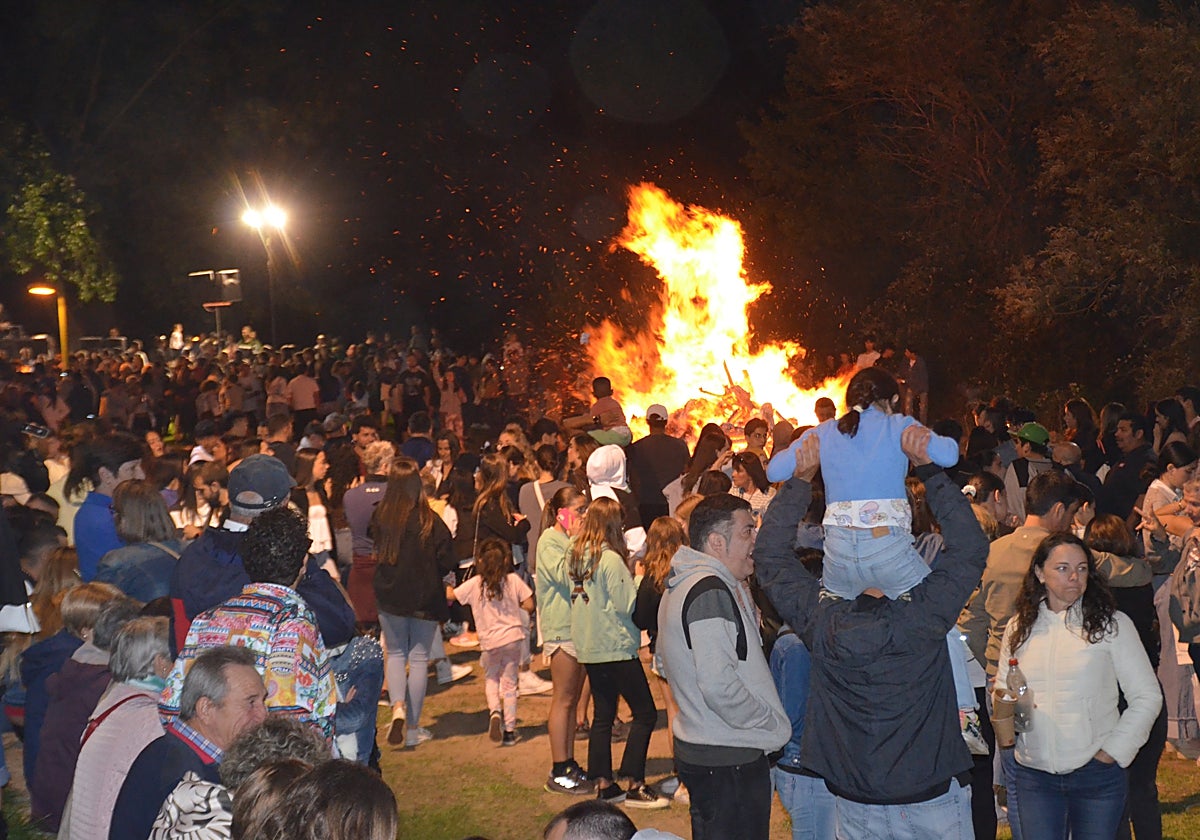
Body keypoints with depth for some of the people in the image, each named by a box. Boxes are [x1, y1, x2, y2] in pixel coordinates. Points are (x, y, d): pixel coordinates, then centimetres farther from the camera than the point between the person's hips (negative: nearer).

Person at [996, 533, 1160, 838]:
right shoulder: (1019, 627, 7)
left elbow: (1147, 696, -1)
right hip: (1034, 775, 2)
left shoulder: (1112, 624, -2)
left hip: (1097, 775, -2)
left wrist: (1113, 751, -8)